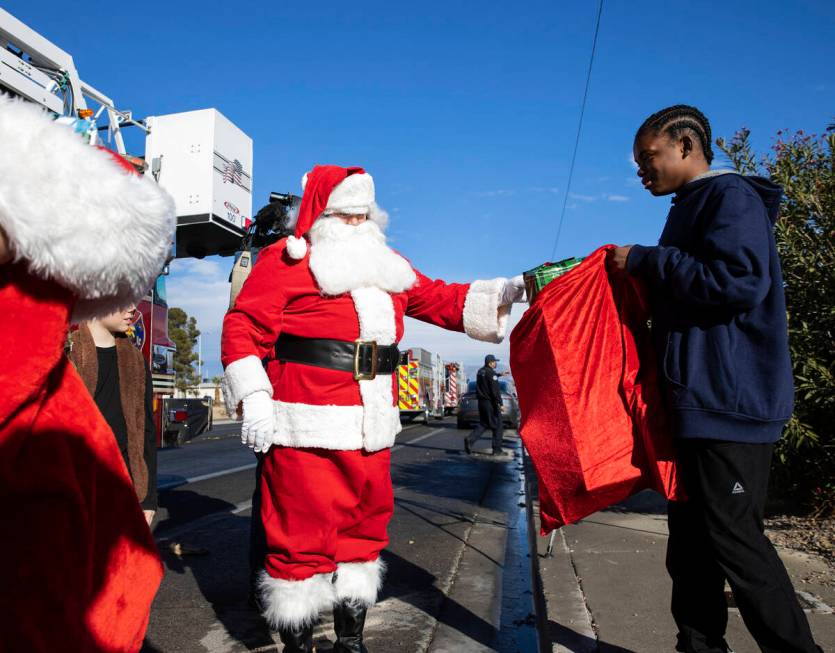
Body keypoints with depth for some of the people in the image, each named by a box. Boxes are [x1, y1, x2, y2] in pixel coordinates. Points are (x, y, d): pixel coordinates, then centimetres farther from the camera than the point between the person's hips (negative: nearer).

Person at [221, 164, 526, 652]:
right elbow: (244, 326, -5)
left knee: (365, 527, 15)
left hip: (370, 424, 7)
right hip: (306, 423, -6)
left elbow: (440, 300, 17)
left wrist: (508, 291, 6)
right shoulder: (288, 259, 0)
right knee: (302, 532, -1)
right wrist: (253, 397, -15)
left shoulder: (385, 264, 18)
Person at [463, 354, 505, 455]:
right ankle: (497, 450, 7)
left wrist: (498, 375, 37)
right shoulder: (491, 373, -15)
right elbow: (495, 390, -19)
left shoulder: (480, 372, 11)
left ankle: (470, 439, -7)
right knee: (497, 426, 4)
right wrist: (500, 403, -16)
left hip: (481, 402, 8)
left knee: (483, 424, 14)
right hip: (491, 402, -8)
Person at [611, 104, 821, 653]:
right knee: (691, 537, 13)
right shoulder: (691, 210, 21)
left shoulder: (730, 195, -7)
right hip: (694, 403, 10)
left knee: (734, 539, -5)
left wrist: (647, 260, -14)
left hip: (728, 403, -10)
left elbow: (739, 281, -23)